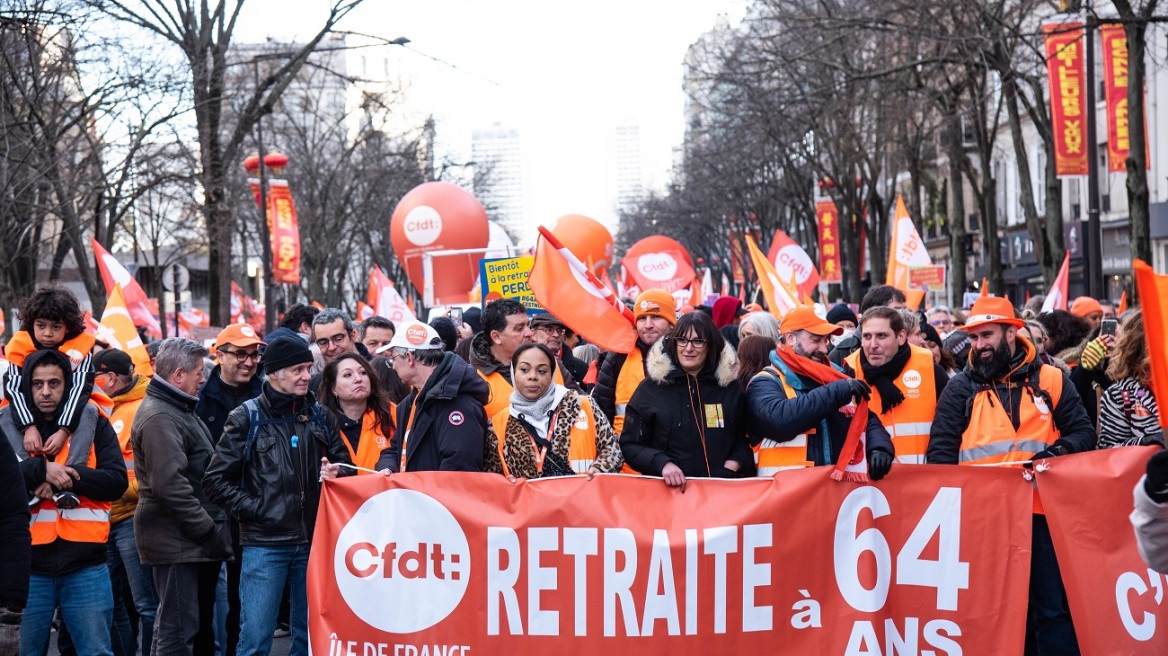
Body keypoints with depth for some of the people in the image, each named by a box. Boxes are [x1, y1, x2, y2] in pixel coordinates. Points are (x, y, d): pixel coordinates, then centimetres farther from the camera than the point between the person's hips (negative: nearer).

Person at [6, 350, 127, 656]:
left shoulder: (94, 423, 5)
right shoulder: (7, 423, 4)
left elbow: (117, 482, -2)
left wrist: (68, 476, -15)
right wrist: (41, 470, -20)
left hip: (85, 564, 0)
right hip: (27, 563, 0)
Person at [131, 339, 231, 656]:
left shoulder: (179, 410, 18)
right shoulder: (159, 416, -16)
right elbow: (170, 485, -24)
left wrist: (212, 528, 16)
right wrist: (208, 531, -19)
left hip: (194, 540, 11)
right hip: (177, 540, -11)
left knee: (200, 627, 16)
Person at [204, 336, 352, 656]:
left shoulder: (321, 416, 9)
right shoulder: (246, 417, -1)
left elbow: (345, 466, 18)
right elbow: (216, 480, 0)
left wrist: (337, 475, -4)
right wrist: (253, 509, -9)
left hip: (313, 540, 4)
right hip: (264, 544, -4)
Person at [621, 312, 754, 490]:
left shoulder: (730, 387, 12)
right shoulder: (651, 387, 7)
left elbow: (744, 439, 14)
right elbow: (630, 445, 6)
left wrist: (730, 468, -3)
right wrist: (662, 463, -10)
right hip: (667, 489, -1)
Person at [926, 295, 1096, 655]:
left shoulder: (1051, 380, 7)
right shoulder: (961, 388, 8)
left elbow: (1084, 432, 7)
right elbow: (940, 450, 4)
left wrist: (1058, 453, -13)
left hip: (1039, 511, 0)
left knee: (1052, 608, 4)